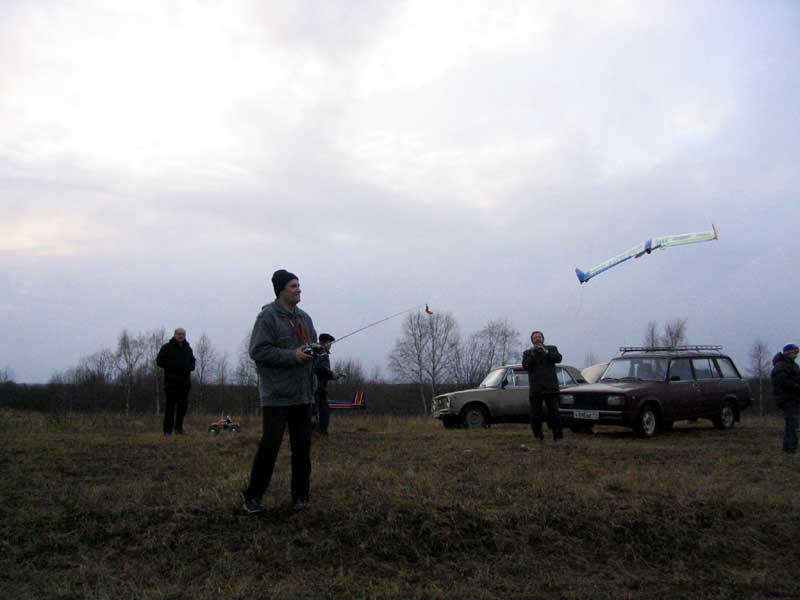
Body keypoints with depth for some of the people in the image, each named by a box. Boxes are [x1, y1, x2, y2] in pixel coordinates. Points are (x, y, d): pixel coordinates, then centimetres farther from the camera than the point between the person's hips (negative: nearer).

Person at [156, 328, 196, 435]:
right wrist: (173, 365, -13)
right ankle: (167, 429, 0)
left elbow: (192, 362, 26)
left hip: (185, 382, 5)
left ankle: (179, 427, 18)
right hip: (171, 381, -5)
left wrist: (189, 367, 3)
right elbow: (159, 361, -4)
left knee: (183, 405, 6)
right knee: (170, 405, -4)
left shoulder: (188, 348, 18)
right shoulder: (167, 347, 1)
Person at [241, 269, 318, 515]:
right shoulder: (268, 316, -9)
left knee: (302, 446, 8)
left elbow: (312, 344, 23)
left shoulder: (304, 318, 14)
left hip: (302, 395, 7)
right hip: (277, 395, -7)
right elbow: (258, 350, -16)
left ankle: (300, 495, 17)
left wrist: (315, 349, -2)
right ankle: (253, 496, 8)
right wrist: (292, 355, -21)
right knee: (270, 446, -4)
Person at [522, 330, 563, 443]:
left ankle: (557, 437, -1)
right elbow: (525, 366, -3)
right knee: (535, 415, 1)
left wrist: (546, 352, -16)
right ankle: (539, 437, 12)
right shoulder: (527, 353, 13)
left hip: (550, 388, -1)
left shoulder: (551, 349, 13)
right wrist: (532, 354, -13)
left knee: (554, 413, -6)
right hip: (535, 389, 1)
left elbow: (558, 358, -5)